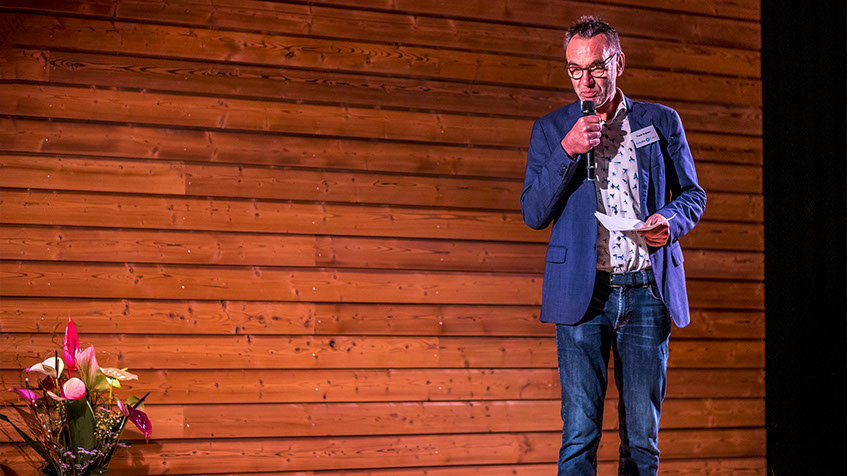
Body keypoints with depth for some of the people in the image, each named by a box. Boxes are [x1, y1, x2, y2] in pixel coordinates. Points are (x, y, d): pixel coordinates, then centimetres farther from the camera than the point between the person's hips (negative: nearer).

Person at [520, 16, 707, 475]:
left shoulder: (661, 122, 10)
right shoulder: (551, 129, 8)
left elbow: (692, 194, 17)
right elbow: (533, 214, 3)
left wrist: (671, 221, -7)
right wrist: (567, 150, -10)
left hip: (647, 291, 1)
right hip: (583, 293, -1)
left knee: (643, 436, 5)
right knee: (580, 433, -5)